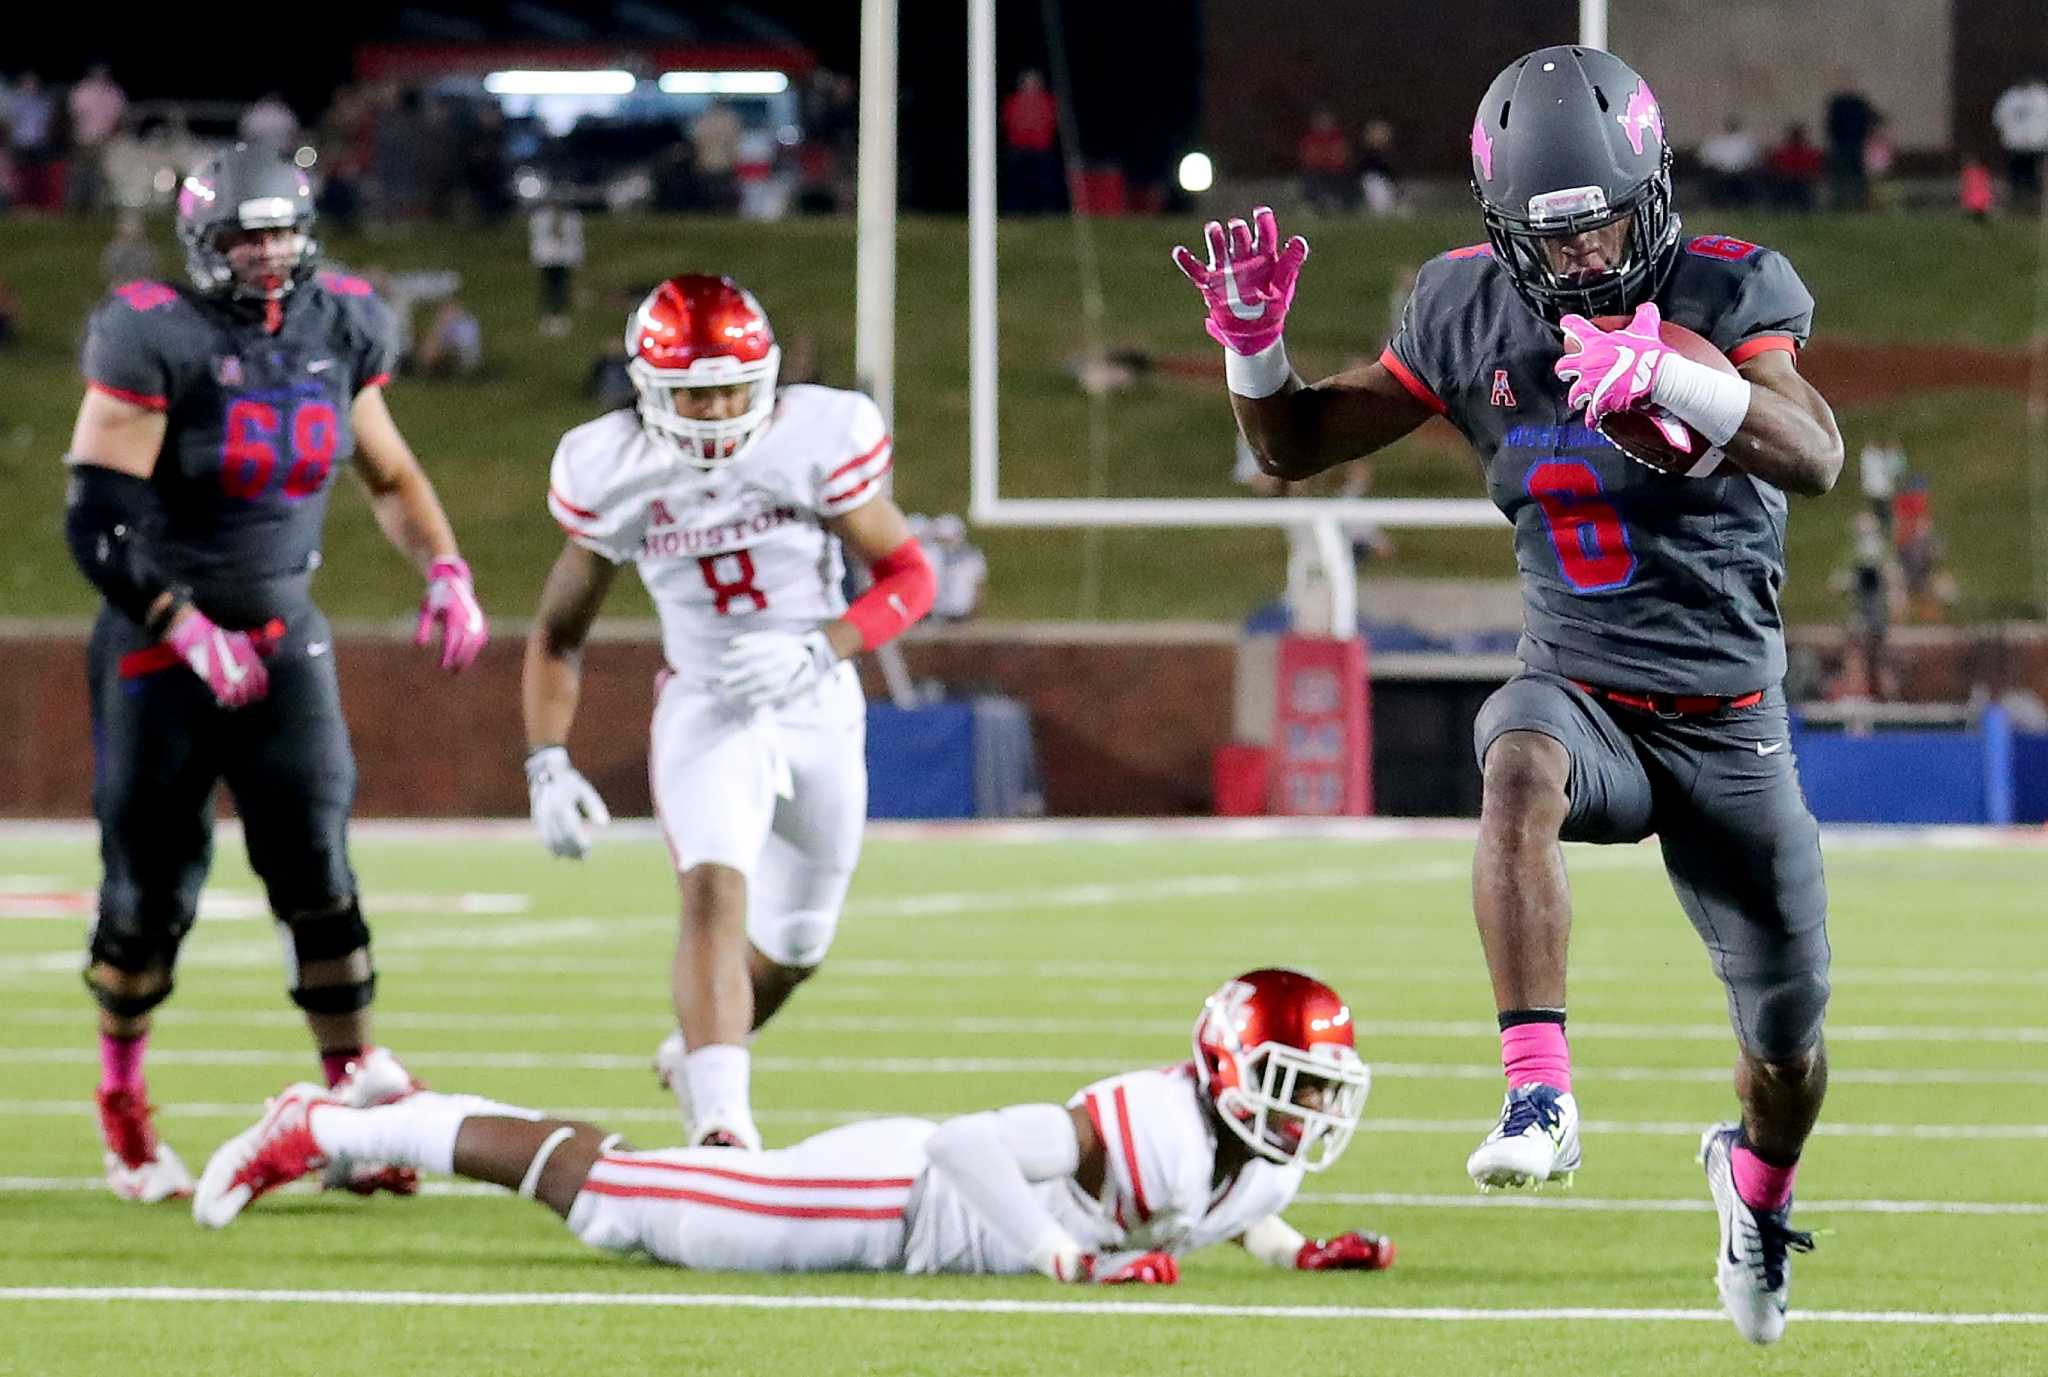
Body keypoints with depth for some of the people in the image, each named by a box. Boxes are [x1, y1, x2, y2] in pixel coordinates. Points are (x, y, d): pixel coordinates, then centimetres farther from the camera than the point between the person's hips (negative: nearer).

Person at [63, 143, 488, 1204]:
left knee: (316, 868, -7)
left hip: (282, 632, 4)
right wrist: (191, 632, -25)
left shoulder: (339, 331, 1)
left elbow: (389, 473, 17)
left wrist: (444, 570, 1)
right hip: (160, 638, -4)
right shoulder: (155, 340, -17)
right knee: (150, 888, 2)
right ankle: (122, 1108, 23)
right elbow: (98, 521, -19)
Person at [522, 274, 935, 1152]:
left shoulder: (818, 440, -13)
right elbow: (558, 630, 4)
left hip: (820, 709, 2)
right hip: (706, 709, -2)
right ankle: (722, 1122, -40)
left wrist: (815, 653, -24)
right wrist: (547, 765, -7)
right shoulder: (612, 475, -8)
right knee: (715, 892, -28)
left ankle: (695, 1055, 47)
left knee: (791, 949, 16)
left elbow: (908, 577, -7)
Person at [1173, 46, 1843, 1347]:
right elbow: (1298, 445, 6)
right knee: (1522, 768, -39)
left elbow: (1817, 458, -33)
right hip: (1581, 688, 1)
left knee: (1789, 1039, 11)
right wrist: (1253, 346, -15)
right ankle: (1541, 1095, -44)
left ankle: (1758, 1186, 47)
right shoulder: (1472, 313, -5)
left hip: (1728, 726, 0)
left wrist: (1666, 376, -49)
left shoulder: (1730, 292, -14)